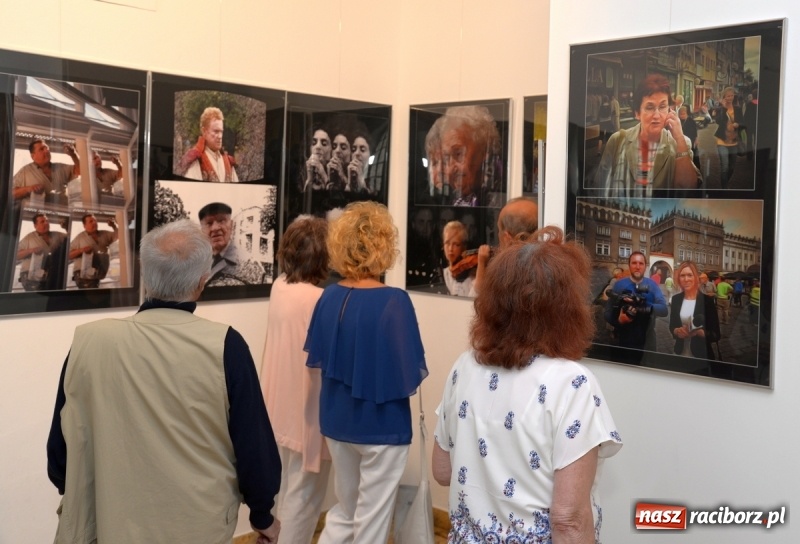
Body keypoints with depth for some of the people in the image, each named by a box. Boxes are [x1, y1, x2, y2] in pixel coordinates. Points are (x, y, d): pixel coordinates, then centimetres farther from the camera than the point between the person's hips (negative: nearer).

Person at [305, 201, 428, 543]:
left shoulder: (329, 297, -4)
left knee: (344, 513, 23)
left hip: (336, 422, 5)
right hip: (381, 426, -5)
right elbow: (410, 378, -18)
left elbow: (317, 360, 7)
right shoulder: (393, 301, -20)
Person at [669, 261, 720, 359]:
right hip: (680, 353, 3)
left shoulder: (707, 300, -9)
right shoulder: (676, 299, 2)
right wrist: (677, 331, -9)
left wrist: (698, 332, -24)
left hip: (701, 355, -3)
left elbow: (715, 335, -8)